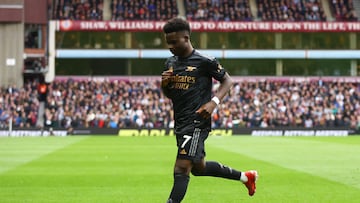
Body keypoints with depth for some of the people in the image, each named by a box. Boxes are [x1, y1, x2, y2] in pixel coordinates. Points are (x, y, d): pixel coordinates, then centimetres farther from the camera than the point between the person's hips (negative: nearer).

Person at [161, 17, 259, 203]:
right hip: (180, 123, 9)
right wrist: (164, 84, -3)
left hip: (196, 123, -9)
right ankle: (245, 177, 38)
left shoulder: (204, 61, -10)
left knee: (181, 170, -17)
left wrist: (214, 102, -18)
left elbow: (227, 80, -2)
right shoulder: (170, 63, 10)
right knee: (198, 168, 21)